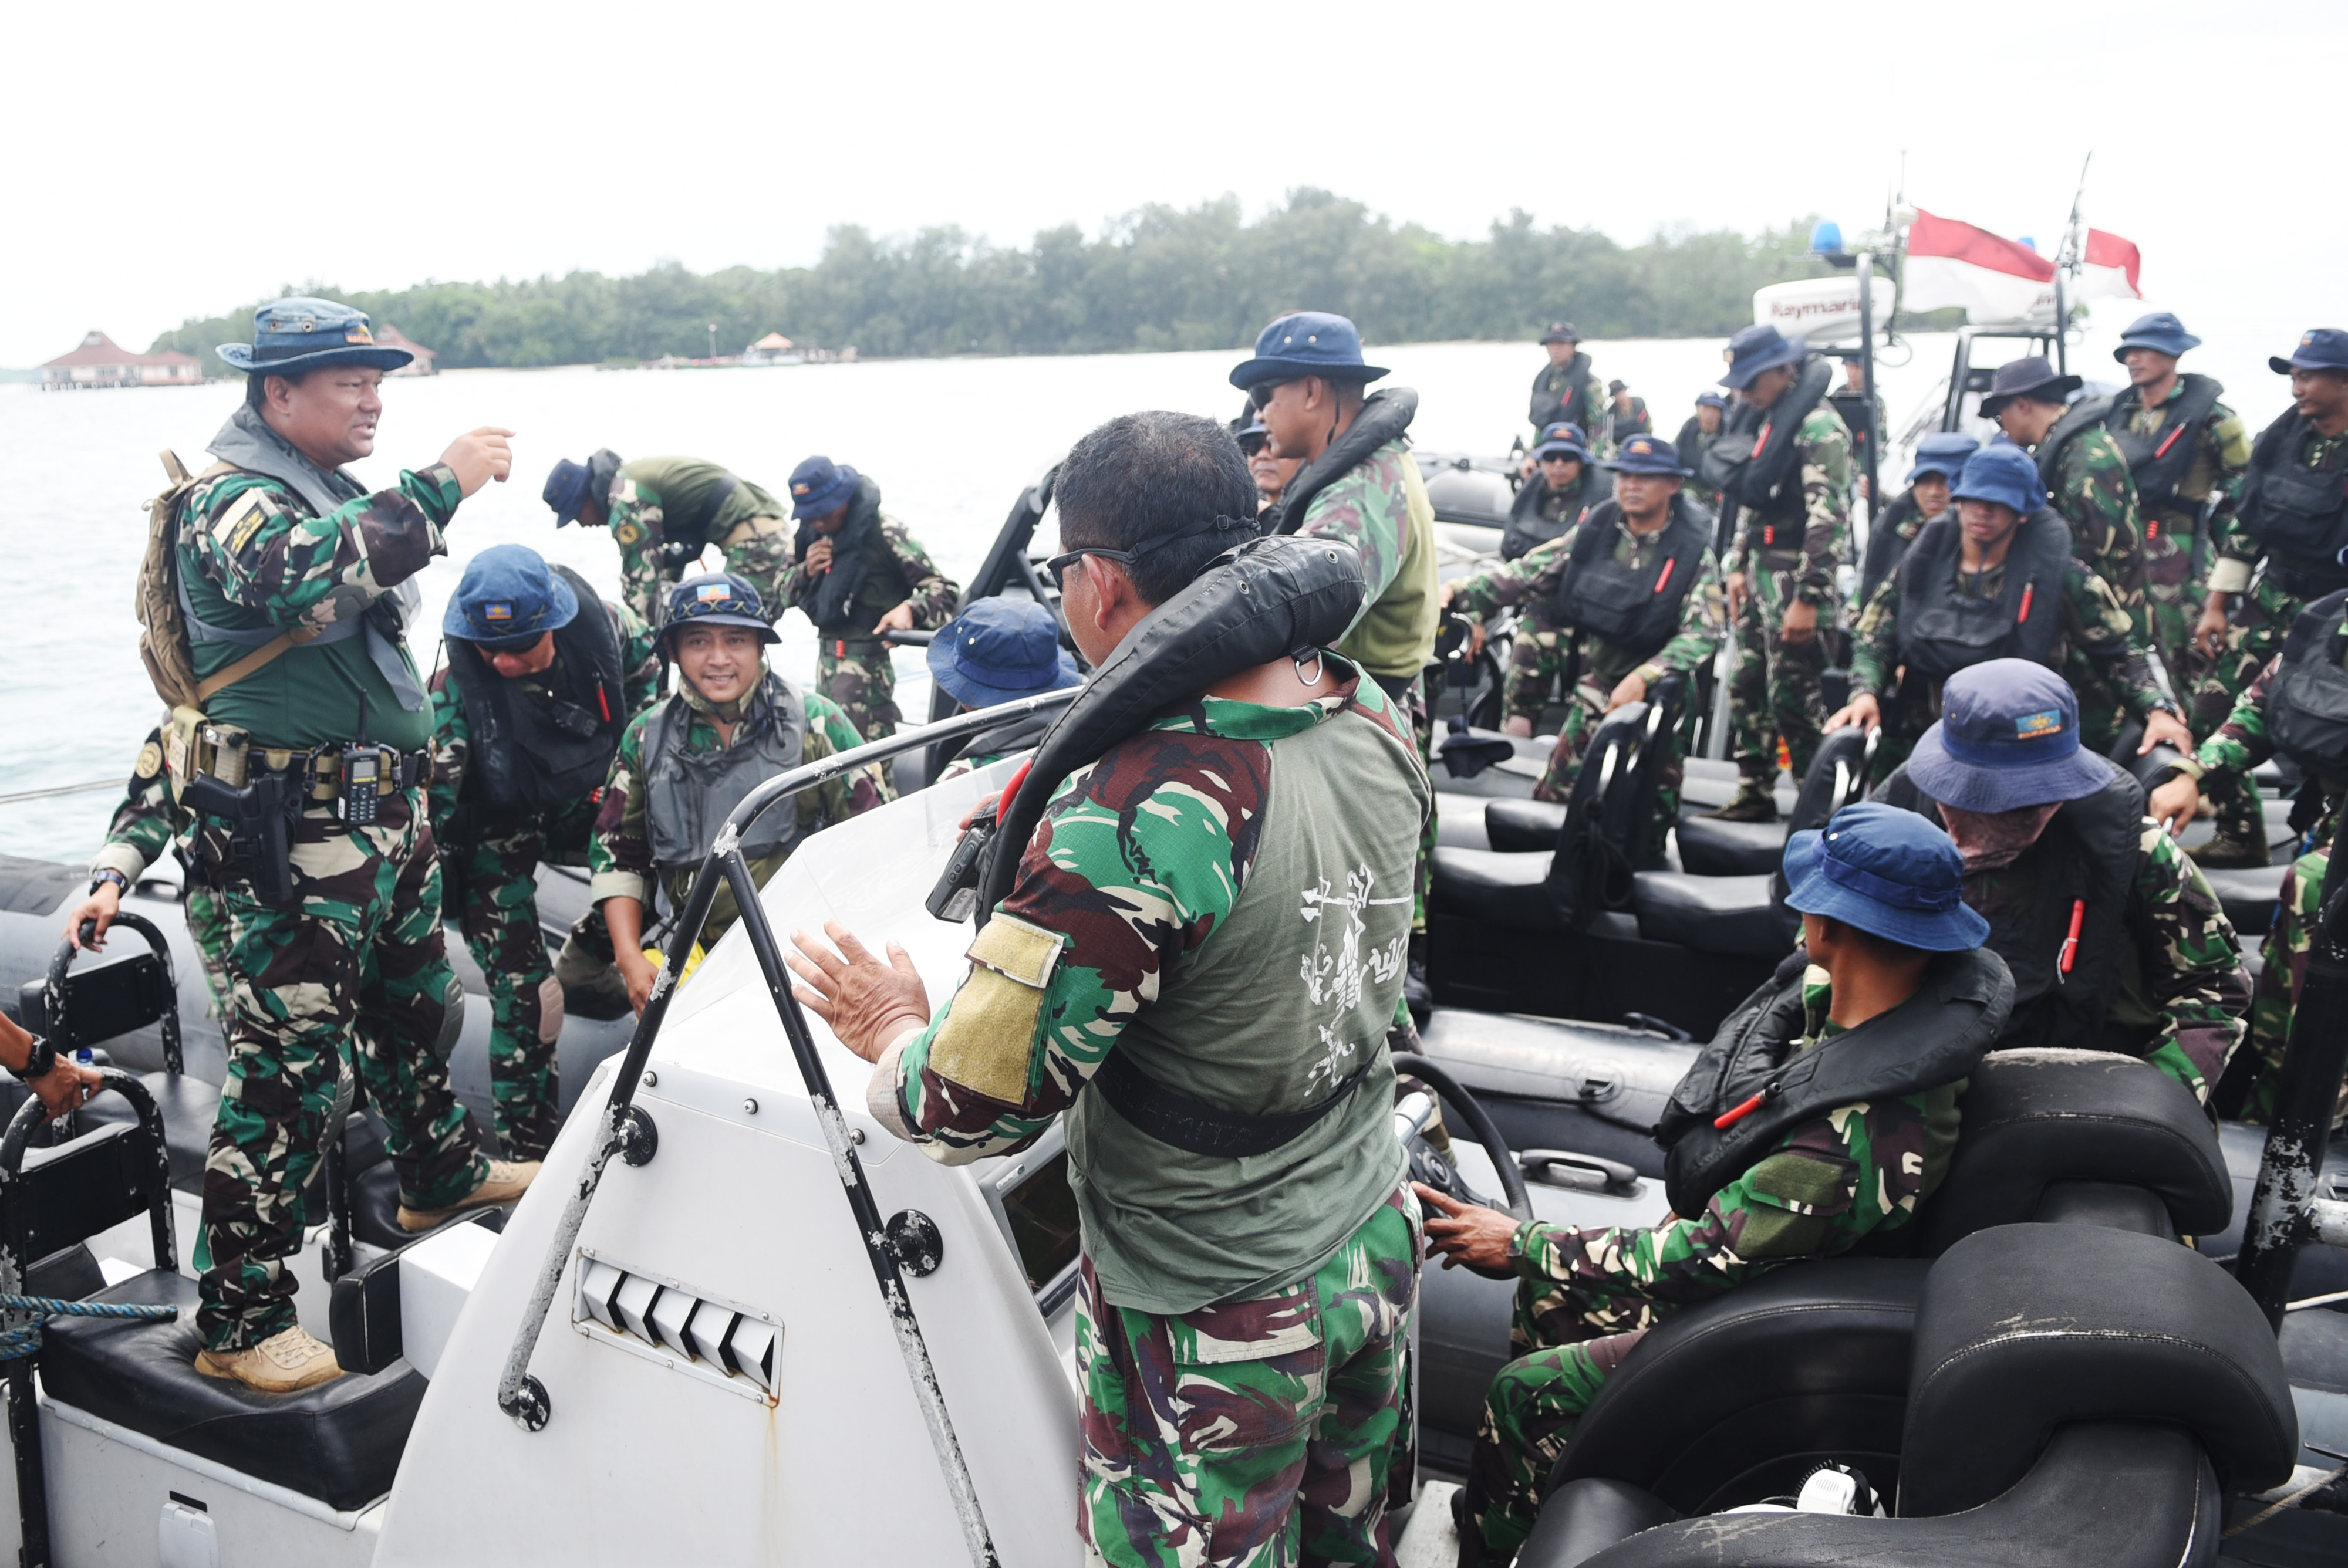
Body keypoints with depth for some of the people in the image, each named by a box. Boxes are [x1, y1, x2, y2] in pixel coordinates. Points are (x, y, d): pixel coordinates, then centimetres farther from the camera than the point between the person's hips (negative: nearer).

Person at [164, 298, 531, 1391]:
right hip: (291, 829, -9)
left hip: (381, 806, 10)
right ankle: (238, 1321, 1)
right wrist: (439, 488, -35)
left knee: (416, 1001, 24)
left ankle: (440, 1171, 46)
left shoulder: (332, 489, 16)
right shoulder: (232, 501, -13)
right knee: (288, 1063, -8)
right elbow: (307, 579, -37)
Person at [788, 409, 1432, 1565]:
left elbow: (970, 1112, -27)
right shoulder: (1376, 722, -9)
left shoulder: (1132, 824, -33)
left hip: (1213, 1325, -6)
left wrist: (894, 1032, -5)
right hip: (1378, 1252, 7)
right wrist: (1053, 820, 11)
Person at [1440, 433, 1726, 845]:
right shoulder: (1595, 530, 0)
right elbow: (1527, 572, -1)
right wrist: (1459, 592, -14)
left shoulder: (1694, 552, -10)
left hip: (1657, 687, -3)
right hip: (1596, 683, 3)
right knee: (1555, 791, 4)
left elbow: (1705, 633, -19)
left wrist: (1643, 678, -32)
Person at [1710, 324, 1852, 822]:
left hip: (1797, 576, -9)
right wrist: (1738, 567, 16)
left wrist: (1807, 599, -23)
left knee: (1794, 697, -6)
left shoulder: (1818, 425, -15)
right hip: (1761, 570, 9)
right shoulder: (1767, 418, 15)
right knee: (1746, 686, 12)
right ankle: (1754, 795, 22)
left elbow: (1827, 517, -21)